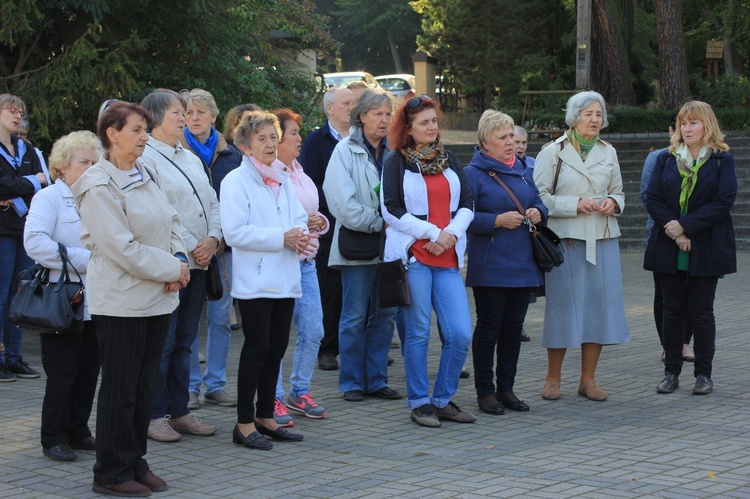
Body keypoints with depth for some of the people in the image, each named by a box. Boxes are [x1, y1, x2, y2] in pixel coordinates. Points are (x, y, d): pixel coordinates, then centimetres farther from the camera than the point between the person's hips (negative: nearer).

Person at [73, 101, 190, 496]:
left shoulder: (144, 176, 12)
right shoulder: (100, 187, -15)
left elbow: (171, 222, 16)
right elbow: (122, 248, -19)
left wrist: (180, 259, -3)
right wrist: (171, 270, -14)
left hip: (158, 298, 8)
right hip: (122, 303, -8)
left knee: (144, 385, 13)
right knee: (120, 388, 0)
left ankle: (136, 463, 23)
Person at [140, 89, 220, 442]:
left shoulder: (191, 159, 18)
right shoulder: (146, 158, -8)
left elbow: (213, 203, 16)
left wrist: (212, 239, -2)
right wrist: (190, 247, -13)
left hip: (198, 263, 8)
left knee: (184, 342, 12)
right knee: (162, 342, -4)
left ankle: (179, 410, 18)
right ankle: (154, 415, 3)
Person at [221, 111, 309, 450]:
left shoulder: (282, 181, 17)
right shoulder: (236, 181, -6)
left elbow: (299, 219, 19)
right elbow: (235, 232, -15)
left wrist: (300, 237, -6)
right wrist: (282, 238, -18)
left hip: (283, 279, 7)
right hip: (254, 280, -7)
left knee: (276, 349, 9)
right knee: (257, 349, -5)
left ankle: (265, 417, 20)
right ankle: (245, 424, 2)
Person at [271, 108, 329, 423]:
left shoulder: (300, 173, 16)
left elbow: (315, 214, 25)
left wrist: (319, 222, 3)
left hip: (305, 261, 8)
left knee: (313, 332, 7)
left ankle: (299, 391, 21)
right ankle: (274, 399, 9)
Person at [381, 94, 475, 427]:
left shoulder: (448, 159, 14)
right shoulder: (396, 163, 0)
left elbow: (467, 204, 12)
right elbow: (391, 211, -7)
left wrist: (452, 233, -7)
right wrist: (433, 233, -12)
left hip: (448, 259, 4)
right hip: (413, 256, -4)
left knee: (460, 334, -3)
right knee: (417, 333, 1)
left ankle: (443, 400, 11)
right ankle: (419, 403, 12)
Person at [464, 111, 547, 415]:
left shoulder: (523, 170, 14)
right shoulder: (473, 173, -6)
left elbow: (538, 201, 23)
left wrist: (538, 213, 0)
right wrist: (498, 221, -20)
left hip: (522, 263, 6)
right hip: (489, 266, -6)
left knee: (513, 327, 9)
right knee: (489, 327, -1)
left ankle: (506, 388, 18)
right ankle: (485, 392, 8)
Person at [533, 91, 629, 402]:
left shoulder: (608, 153, 14)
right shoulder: (553, 152, 0)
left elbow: (618, 192, 22)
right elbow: (539, 197, -5)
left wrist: (613, 203, -1)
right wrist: (575, 204, -16)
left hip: (603, 240, 4)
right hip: (565, 239, -4)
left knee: (599, 304, 2)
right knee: (562, 305, -2)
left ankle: (588, 379, 13)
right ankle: (553, 378, 11)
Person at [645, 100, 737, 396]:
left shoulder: (722, 161, 1)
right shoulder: (666, 159, 9)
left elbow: (723, 203, -10)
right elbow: (652, 200, 2)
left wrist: (685, 226, -16)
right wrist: (673, 230, -13)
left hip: (706, 249, -2)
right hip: (669, 249, 2)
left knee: (701, 312, 1)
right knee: (673, 311, 5)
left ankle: (703, 374, 10)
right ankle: (671, 372, 12)